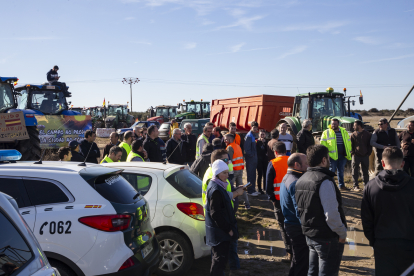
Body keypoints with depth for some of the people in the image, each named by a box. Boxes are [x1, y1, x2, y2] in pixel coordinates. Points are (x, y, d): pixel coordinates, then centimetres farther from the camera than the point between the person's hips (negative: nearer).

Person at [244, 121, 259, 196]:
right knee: (250, 174, -4)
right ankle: (250, 191, 3)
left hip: (253, 158, 9)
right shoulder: (249, 136, -15)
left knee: (253, 174, 14)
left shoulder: (253, 135, 14)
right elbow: (247, 149, -20)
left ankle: (253, 189, 22)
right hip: (250, 158, -9)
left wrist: (255, 155, 13)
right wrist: (251, 155, -13)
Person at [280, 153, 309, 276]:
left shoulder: (286, 178, 13)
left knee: (297, 259, 22)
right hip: (298, 228, -10)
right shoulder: (295, 182, -20)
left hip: (290, 224, 10)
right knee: (302, 262, 0)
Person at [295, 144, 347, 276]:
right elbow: (331, 214, -24)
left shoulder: (301, 180, 8)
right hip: (328, 238, -8)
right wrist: (342, 233, -10)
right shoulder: (324, 181, -20)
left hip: (309, 235, 8)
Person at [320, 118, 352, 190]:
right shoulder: (326, 132, 0)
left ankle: (341, 185, 23)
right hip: (332, 155, -4)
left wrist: (349, 153, 8)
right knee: (332, 170, -1)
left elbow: (348, 143, 14)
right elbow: (323, 144, -3)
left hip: (342, 155, 4)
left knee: (341, 170, 13)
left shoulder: (344, 132, 12)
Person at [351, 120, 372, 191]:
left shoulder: (367, 134, 3)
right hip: (356, 156, 0)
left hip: (365, 156, 0)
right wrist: (352, 153, -6)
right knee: (355, 172, 0)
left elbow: (370, 145, 7)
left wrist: (368, 153, -3)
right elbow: (351, 145, 7)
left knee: (365, 172, 9)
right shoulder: (353, 135, 5)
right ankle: (355, 186, 4)